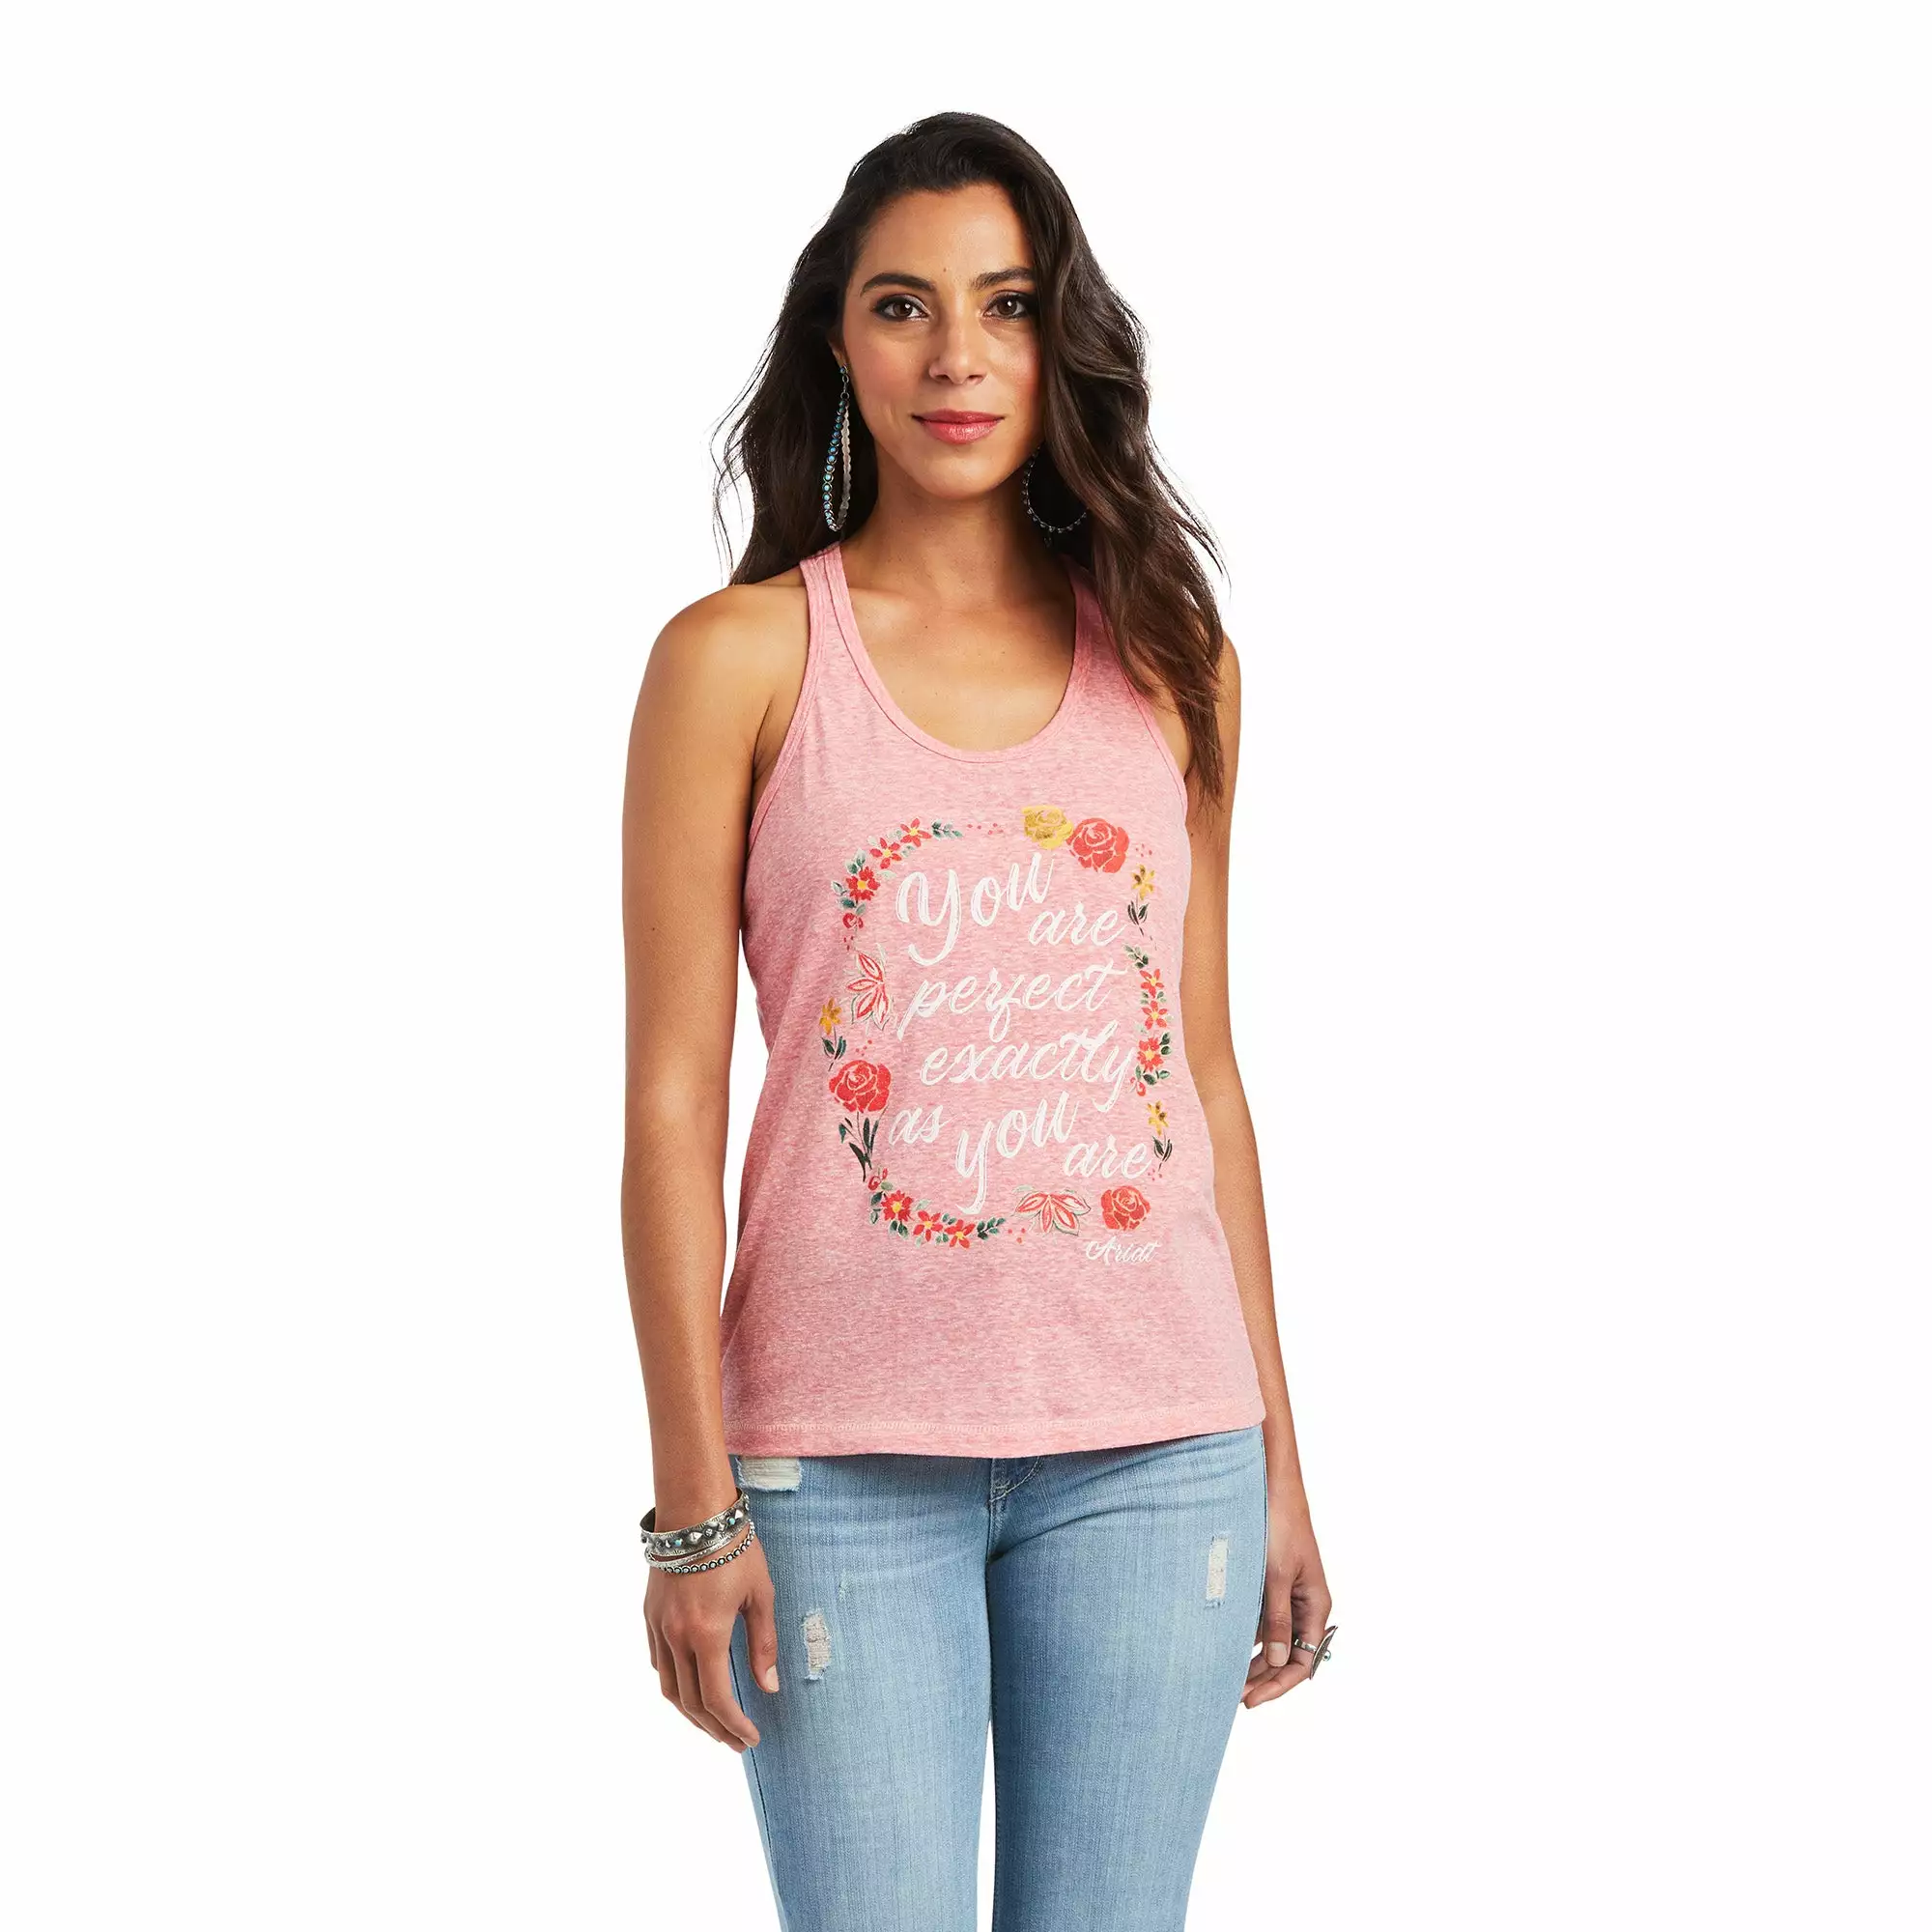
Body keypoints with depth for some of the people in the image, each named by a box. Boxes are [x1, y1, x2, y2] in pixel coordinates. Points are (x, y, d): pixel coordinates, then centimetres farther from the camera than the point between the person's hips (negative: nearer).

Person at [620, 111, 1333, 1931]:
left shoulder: (1170, 665, 9)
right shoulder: (739, 659, -1)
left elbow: (1207, 1077, 12)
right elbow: (671, 1096, -3)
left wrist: (1277, 1463, 11)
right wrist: (693, 1500, -7)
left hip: (1155, 1452, 3)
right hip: (847, 1453, -3)